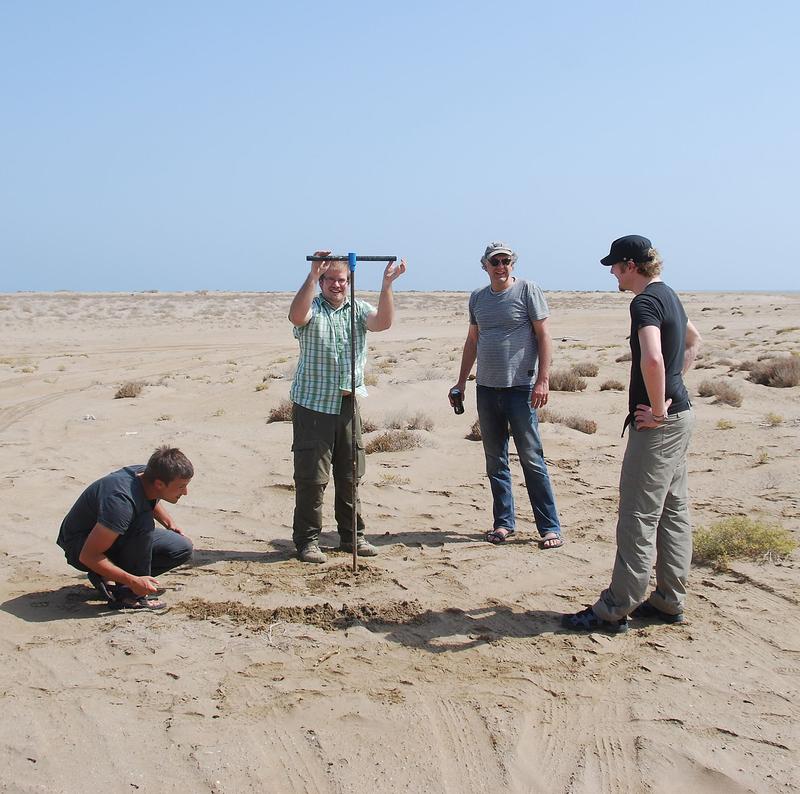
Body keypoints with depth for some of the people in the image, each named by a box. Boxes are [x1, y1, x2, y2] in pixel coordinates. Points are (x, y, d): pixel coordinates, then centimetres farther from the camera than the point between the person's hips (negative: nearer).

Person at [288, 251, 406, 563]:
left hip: (348, 404, 4)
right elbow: (296, 317, -26)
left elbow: (383, 322, -11)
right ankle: (307, 540, 9)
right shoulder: (312, 309, -2)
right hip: (313, 405, -4)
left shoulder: (358, 310, 8)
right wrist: (312, 276, -34)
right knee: (312, 476, -1)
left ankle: (352, 536, 25)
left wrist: (386, 285, -23)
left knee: (350, 475, 13)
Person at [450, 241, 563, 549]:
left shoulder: (527, 290, -3)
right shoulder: (477, 298, 13)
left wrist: (543, 379, -13)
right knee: (495, 460, 9)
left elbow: (544, 335, -6)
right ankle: (504, 522, 19)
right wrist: (461, 382, 16)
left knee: (531, 459, -4)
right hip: (487, 388, 6)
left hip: (521, 387, -5)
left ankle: (550, 527, 3)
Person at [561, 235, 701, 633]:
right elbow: (693, 341, 31)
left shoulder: (645, 302, -17)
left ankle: (615, 610, 1)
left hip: (657, 423, -10)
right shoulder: (668, 295, 14)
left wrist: (657, 409, -22)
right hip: (680, 414, 10)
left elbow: (652, 359, -34)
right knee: (673, 511, 14)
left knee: (638, 516, -6)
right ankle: (669, 601, 22)